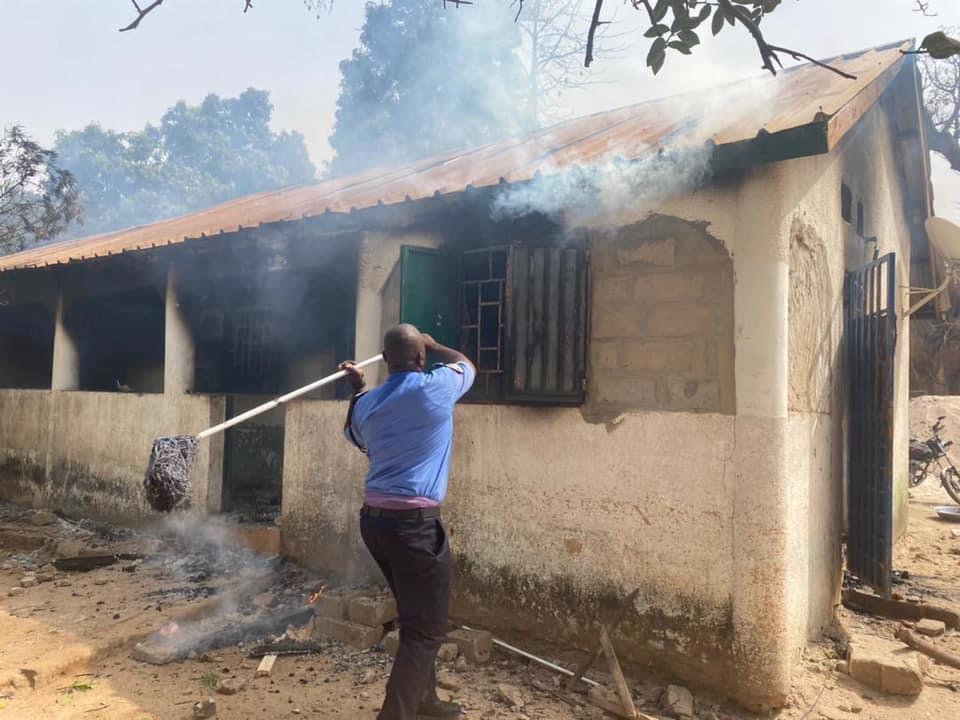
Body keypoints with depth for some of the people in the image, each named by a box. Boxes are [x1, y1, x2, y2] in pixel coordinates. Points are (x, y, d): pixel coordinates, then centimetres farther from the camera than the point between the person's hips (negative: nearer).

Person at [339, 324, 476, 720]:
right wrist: (433, 345, 28)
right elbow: (467, 365, 12)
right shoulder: (435, 387, -10)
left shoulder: (367, 403, 8)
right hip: (414, 521, -8)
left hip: (374, 517, 8)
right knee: (428, 625, 2)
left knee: (417, 614, 23)